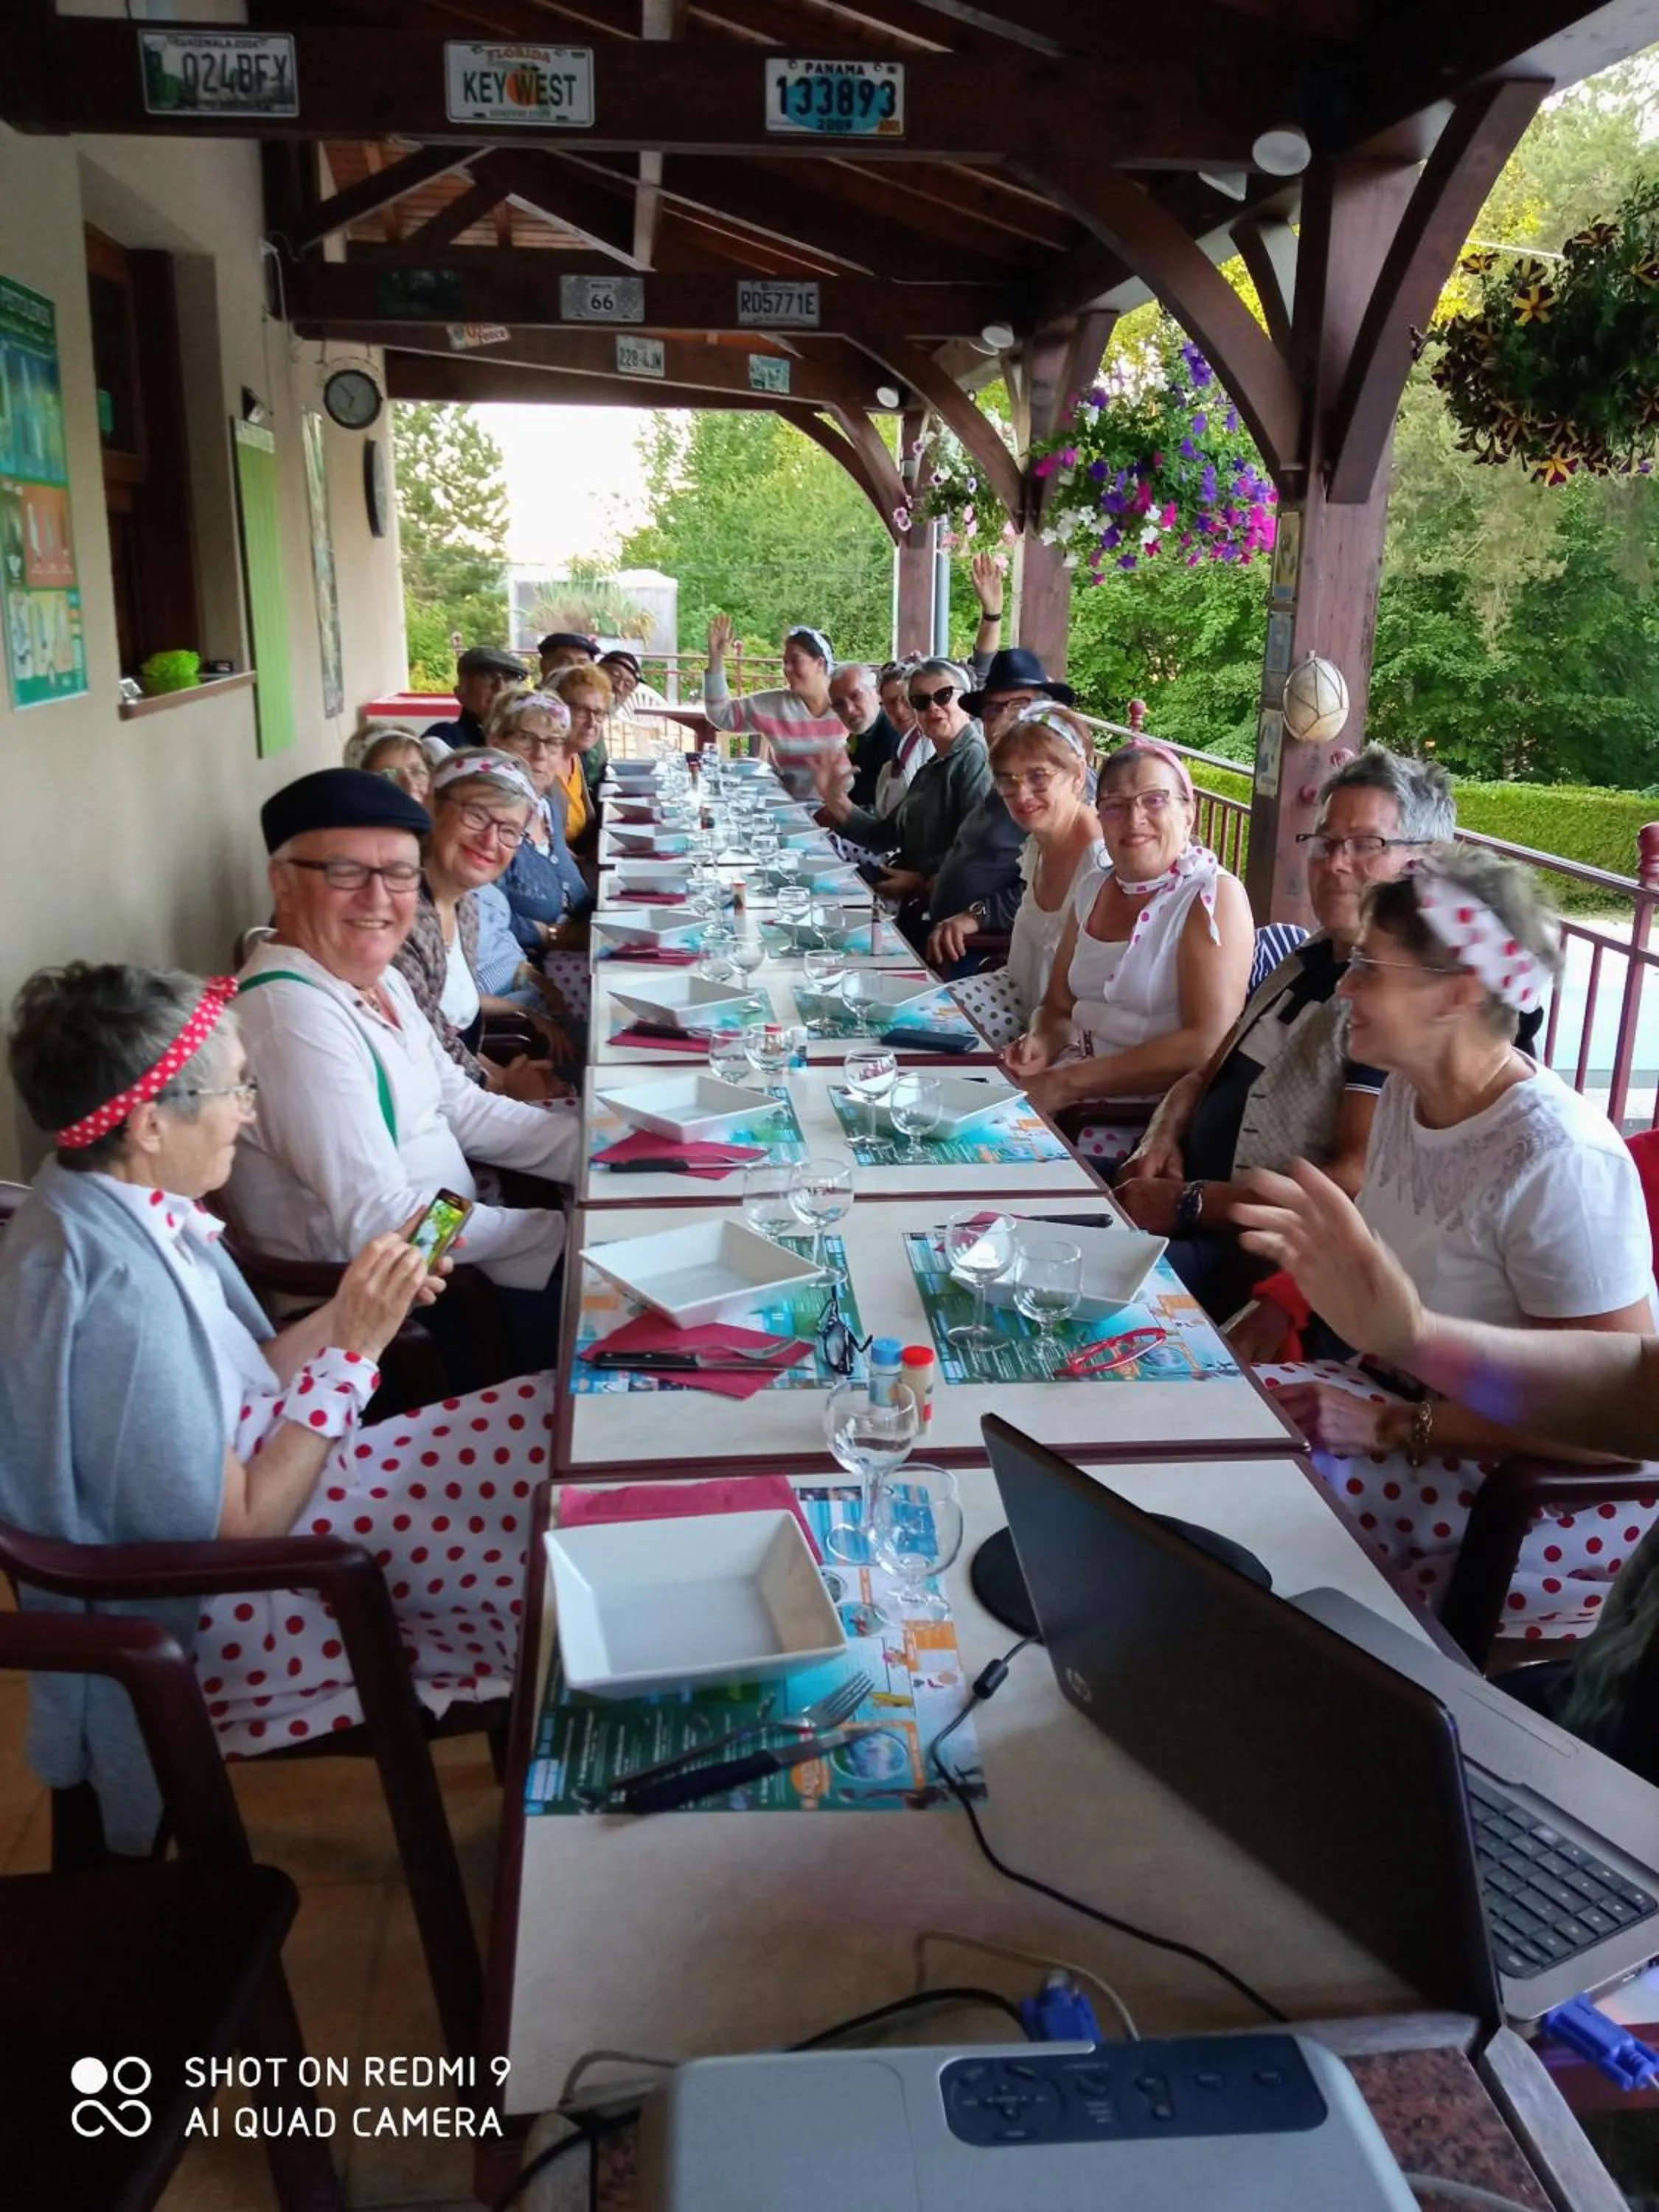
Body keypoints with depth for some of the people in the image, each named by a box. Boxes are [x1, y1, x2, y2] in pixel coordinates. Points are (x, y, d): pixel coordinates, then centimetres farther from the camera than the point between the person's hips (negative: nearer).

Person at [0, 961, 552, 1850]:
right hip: (207, 1614, -8)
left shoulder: (101, 1203, -2)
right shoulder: (121, 1293, -31)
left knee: (545, 1415, 2)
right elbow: (238, 1528, -24)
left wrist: (351, 1308, -6)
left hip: (245, 1475, 8)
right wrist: (352, 1349, -22)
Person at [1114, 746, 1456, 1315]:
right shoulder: (1308, 959, 15)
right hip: (1187, 1202, 9)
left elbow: (1357, 1185, -22)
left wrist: (1188, 1204, -20)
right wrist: (1161, 1140, -2)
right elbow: (1207, 1077, 20)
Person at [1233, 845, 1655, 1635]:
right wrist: (1283, 1303, 3)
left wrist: (1394, 1427, -23)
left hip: (1560, 1477, -8)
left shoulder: (1557, 1161, -27)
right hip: (1421, 1397, 8)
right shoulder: (1408, 1091, -2)